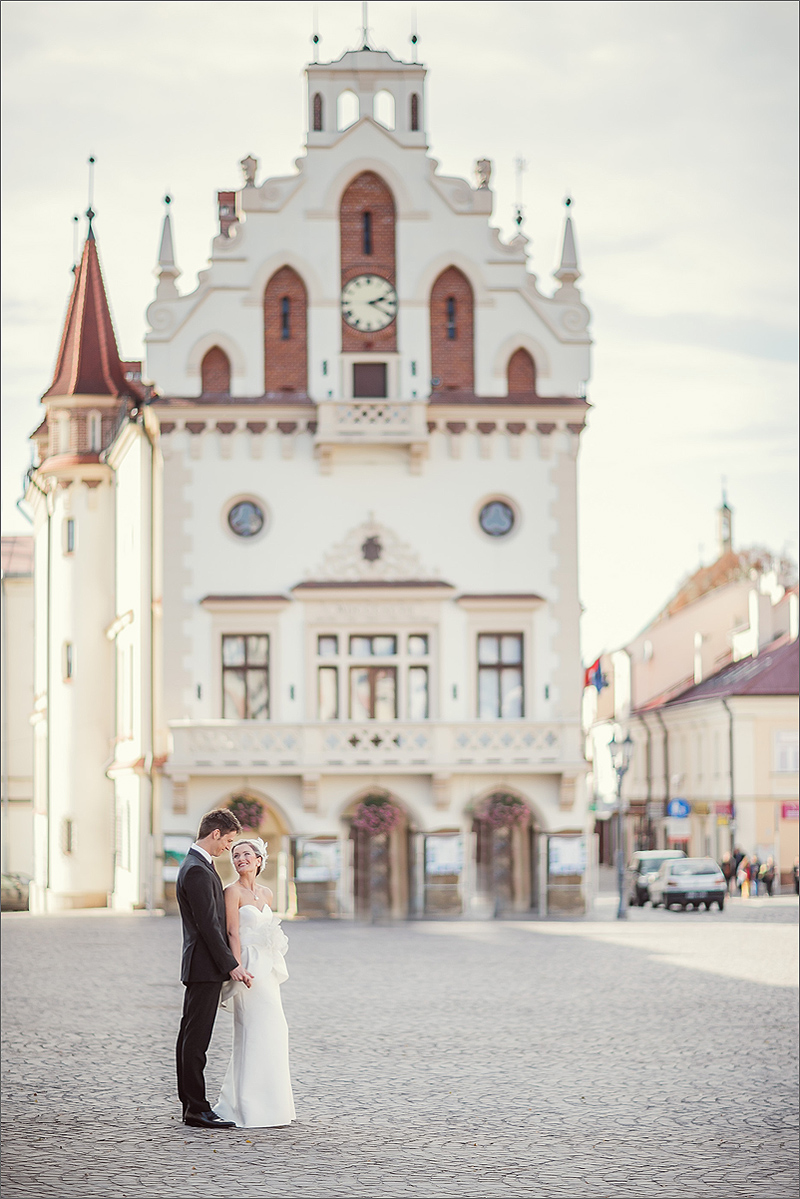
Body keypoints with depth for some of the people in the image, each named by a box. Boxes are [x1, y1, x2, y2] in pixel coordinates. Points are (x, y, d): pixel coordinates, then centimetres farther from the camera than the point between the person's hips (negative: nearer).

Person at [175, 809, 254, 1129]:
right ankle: (196, 1109, -8)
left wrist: (229, 963, 22)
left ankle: (189, 1102, 18)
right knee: (196, 1038, -9)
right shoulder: (197, 870, -17)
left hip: (200, 966, 11)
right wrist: (231, 965, -18)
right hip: (205, 966, -11)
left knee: (190, 1036, 12)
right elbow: (208, 925, -21)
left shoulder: (197, 865, 16)